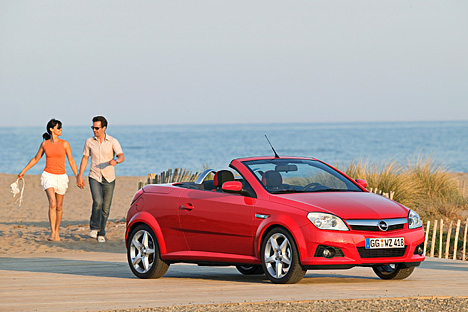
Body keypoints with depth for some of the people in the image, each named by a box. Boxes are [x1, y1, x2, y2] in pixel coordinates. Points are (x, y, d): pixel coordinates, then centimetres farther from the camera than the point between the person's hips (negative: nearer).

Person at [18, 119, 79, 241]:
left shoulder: (64, 144, -1)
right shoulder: (44, 144, 1)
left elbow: (71, 162, 4)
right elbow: (36, 159, 14)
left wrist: (78, 177, 0)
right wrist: (23, 171, 16)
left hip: (61, 177, 1)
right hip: (48, 176, -1)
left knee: (59, 206, 11)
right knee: (52, 203, -20)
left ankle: (57, 231, 29)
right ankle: (52, 233, -19)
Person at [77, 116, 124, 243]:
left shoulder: (113, 142, -4)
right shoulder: (89, 142, 3)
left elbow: (122, 156, -16)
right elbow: (85, 159, 10)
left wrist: (116, 161, -39)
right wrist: (80, 176, 6)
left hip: (109, 179, 0)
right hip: (94, 178, 0)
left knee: (106, 208, 4)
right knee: (98, 202, -22)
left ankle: (101, 234, 18)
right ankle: (94, 227, -4)